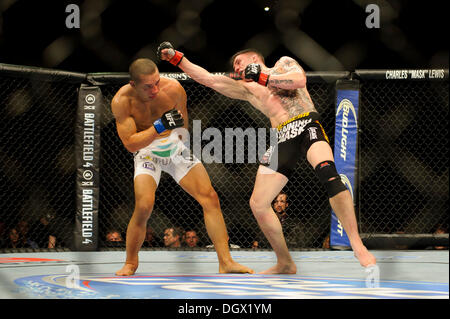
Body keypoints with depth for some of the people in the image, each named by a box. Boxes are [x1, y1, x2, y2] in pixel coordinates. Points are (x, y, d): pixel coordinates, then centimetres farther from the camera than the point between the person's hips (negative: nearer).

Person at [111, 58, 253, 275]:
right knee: (144, 207, -22)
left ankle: (226, 262, -4)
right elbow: (130, 144, -22)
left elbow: (183, 126, 4)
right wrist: (159, 127, -31)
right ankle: (130, 263, 2)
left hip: (175, 147, 3)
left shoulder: (173, 89, -16)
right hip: (147, 151, -3)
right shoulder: (122, 101, -21)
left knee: (210, 198, -8)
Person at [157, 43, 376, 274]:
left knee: (327, 172, -34)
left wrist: (263, 78, -2)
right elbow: (207, 78, 24)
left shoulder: (283, 64, 18)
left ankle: (357, 246, -33)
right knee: (257, 203, -4)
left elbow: (300, 80, -3)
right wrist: (176, 58, 19)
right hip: (283, 140, 6)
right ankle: (285, 264, 10)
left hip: (306, 126, -6)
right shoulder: (246, 88, 28)